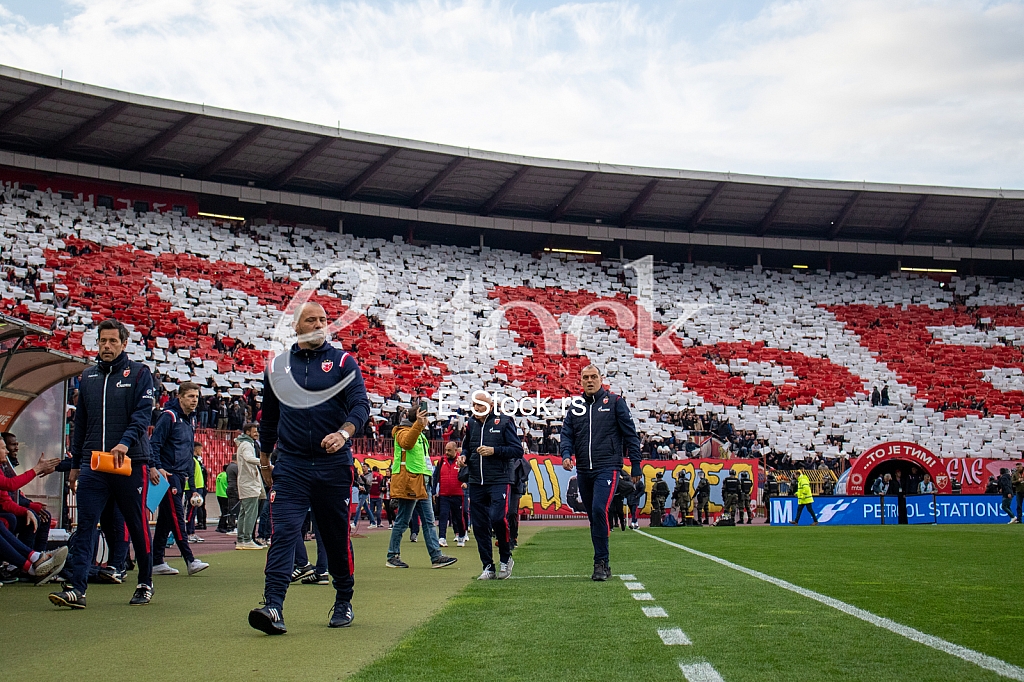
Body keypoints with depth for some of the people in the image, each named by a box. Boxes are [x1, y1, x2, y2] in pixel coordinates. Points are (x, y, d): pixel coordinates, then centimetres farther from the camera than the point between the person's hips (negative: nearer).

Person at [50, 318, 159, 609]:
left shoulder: (139, 373, 1)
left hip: (131, 463, -3)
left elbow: (143, 413, -10)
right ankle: (77, 588, -10)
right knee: (85, 526, -7)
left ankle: (145, 584, 21)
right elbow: (80, 423, 20)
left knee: (137, 526, 6)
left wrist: (126, 442, -27)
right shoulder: (88, 377, 15)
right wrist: (75, 464, 17)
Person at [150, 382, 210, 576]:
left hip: (181, 476, 9)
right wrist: (158, 468, -22)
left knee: (165, 520, 10)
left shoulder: (191, 419, 16)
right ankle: (190, 560, -13)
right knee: (176, 516, -9)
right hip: (168, 474, -9)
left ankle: (157, 562, 13)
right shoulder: (168, 416, -9)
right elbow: (154, 443, -13)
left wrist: (189, 474, 19)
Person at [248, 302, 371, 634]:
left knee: (337, 536, 8)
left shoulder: (343, 362, 4)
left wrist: (343, 434, -26)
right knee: (283, 532, -13)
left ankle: (343, 603, 24)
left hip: (334, 465, -1)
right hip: (291, 466, 1)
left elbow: (361, 405, -7)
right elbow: (268, 417, 22)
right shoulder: (276, 367, 11)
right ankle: (273, 607, -19)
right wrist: (264, 460, 25)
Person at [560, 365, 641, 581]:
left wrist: (635, 464, 0)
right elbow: (566, 434, 10)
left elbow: (630, 434, 3)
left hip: (607, 468, -5)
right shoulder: (575, 407, 15)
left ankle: (601, 562, -15)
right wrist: (566, 454, -11)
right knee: (593, 517, 9)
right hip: (583, 471, 5)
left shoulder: (614, 402, 3)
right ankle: (602, 564, 18)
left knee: (599, 510, -21)